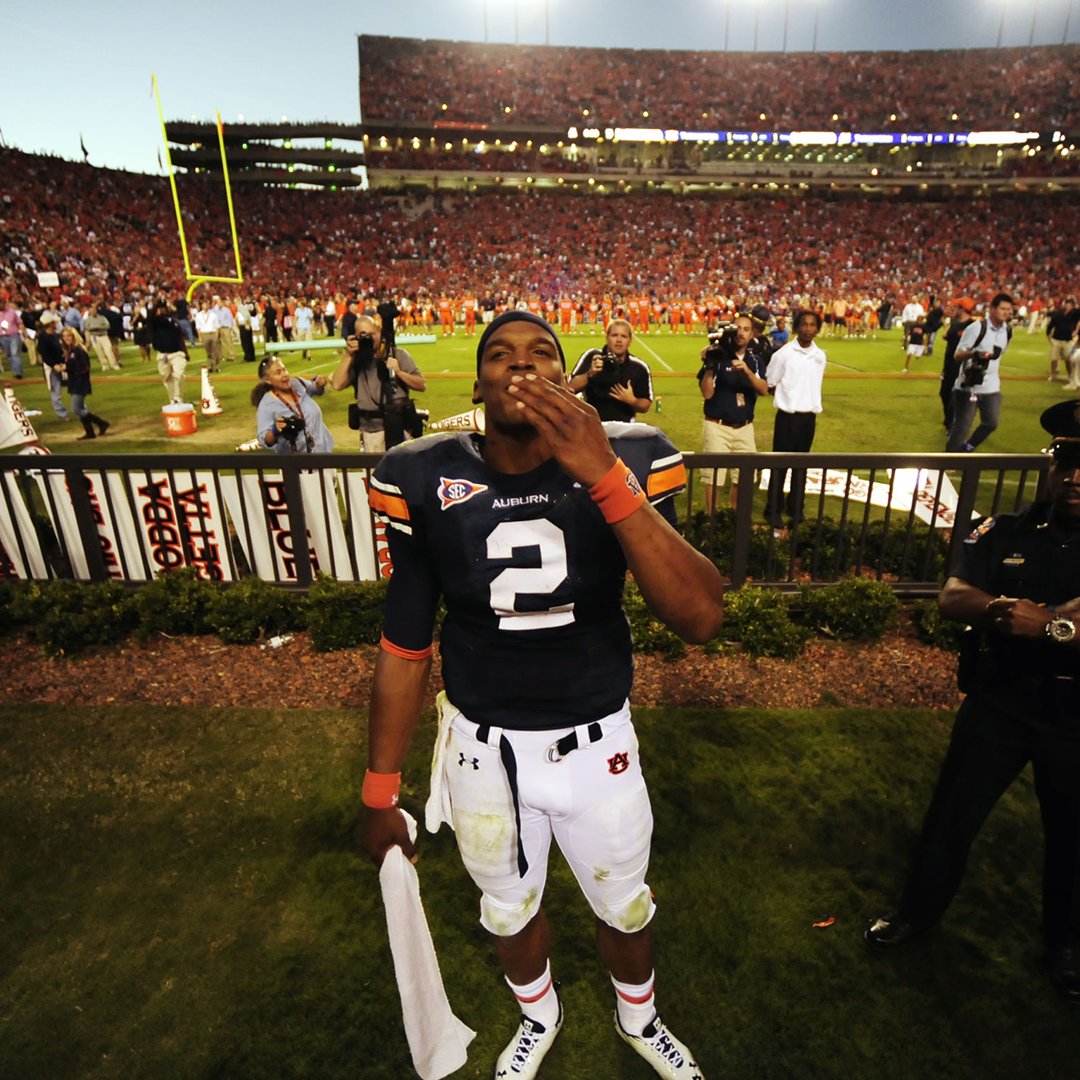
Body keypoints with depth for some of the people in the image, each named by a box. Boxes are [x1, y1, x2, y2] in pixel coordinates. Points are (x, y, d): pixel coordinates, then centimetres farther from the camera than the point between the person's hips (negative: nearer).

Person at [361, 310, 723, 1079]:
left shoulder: (623, 465, -15)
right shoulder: (428, 483, -12)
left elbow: (702, 618, -27)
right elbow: (404, 649, -5)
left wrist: (604, 476, -37)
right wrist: (381, 792, 2)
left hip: (596, 743, 0)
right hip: (482, 748, 1)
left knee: (625, 907, 24)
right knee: (510, 912, 26)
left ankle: (637, 1017, 61)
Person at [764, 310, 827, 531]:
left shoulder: (820, 356, 6)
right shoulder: (783, 353, -8)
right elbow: (769, 385, -3)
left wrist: (814, 408, 10)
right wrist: (787, 399, 0)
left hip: (809, 417, 5)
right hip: (787, 416, -4)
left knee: (801, 464, 12)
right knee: (780, 464, 1)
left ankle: (796, 508, 23)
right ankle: (774, 510, 10)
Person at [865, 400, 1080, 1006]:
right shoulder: (1005, 534, -3)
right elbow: (954, 598, -15)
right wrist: (1004, 610, -32)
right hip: (998, 704, 1)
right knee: (953, 815, 11)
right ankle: (919, 912, 33)